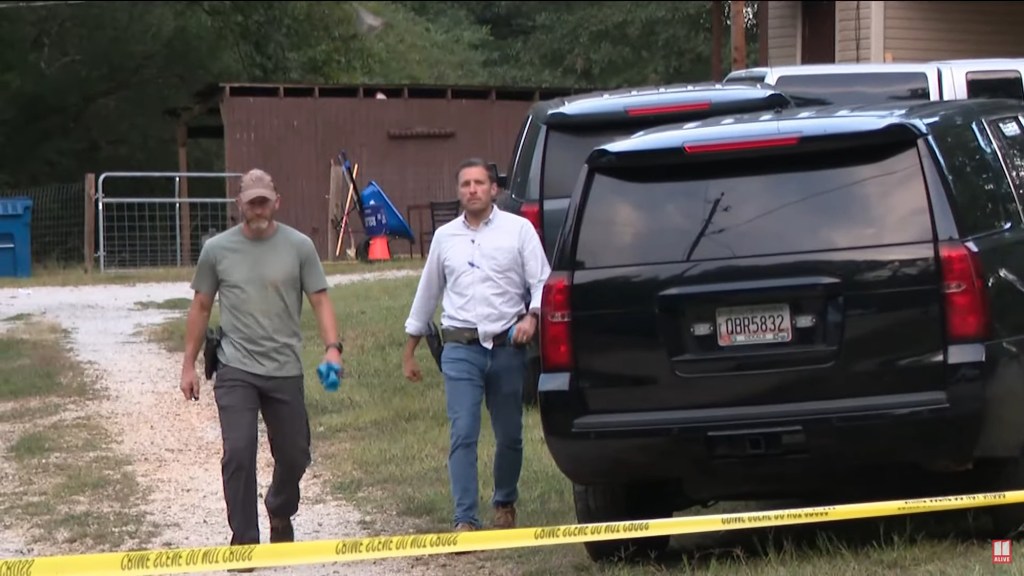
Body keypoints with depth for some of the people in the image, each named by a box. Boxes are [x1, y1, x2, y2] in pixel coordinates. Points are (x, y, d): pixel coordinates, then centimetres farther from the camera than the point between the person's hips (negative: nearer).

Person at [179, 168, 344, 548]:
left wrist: (332, 347, -16)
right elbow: (201, 308, 10)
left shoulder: (299, 246, 1)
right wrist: (189, 365, 9)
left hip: (285, 371, 1)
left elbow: (319, 300, 0)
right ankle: (244, 539, -4)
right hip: (236, 370, -1)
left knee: (294, 456, 11)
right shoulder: (217, 250, 3)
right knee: (239, 453, -13)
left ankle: (280, 513, 40)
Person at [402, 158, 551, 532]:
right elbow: (427, 293, 19)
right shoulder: (445, 237, 12)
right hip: (461, 349, 1)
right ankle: (465, 519, -11)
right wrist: (409, 351, 22)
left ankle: (505, 504, 32)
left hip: (507, 347, -1)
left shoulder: (518, 229, 4)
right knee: (462, 435, -10)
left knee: (509, 436, 9)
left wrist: (532, 317, -18)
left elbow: (541, 281, 2)